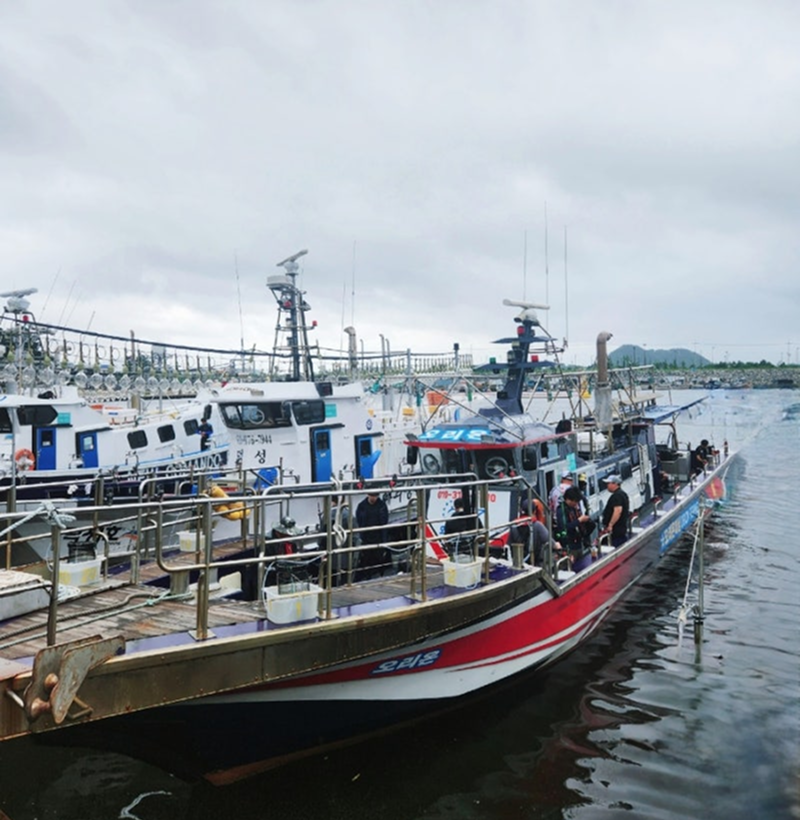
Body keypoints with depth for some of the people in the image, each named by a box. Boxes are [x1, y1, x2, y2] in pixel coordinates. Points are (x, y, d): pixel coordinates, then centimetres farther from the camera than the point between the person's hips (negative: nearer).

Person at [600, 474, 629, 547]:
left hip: (616, 530, -11)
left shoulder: (617, 496, -18)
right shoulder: (623, 493, 17)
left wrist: (610, 525, -27)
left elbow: (618, 511, -29)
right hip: (622, 529, 11)